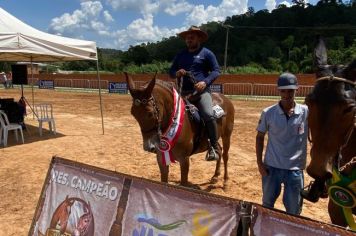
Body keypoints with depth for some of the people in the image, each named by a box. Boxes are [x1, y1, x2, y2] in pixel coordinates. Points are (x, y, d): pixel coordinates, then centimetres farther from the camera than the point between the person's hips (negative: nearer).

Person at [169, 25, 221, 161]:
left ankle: (214, 147, -14)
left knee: (208, 115, -28)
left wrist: (205, 82, -18)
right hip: (185, 92, 5)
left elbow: (216, 71, -1)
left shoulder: (206, 53, 5)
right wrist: (176, 73, -4)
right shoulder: (181, 55, 18)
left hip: (201, 91, -5)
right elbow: (171, 72, 21)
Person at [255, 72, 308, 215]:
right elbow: (260, 137, 1)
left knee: (294, 211, 16)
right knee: (267, 204, 22)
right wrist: (259, 162, -2)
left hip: (295, 169, 0)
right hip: (271, 167, 1)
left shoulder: (307, 112, -8)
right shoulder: (268, 113, -8)